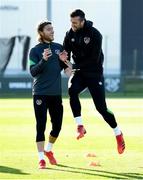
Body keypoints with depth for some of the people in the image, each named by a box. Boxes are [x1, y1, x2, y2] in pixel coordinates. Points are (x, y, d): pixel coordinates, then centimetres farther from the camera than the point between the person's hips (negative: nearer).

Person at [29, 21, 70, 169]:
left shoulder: (58, 48, 10)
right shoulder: (35, 50, -4)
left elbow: (65, 68, 20)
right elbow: (33, 72, -12)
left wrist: (63, 61, -2)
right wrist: (43, 60, -27)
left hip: (56, 93, 5)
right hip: (40, 94, -5)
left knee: (57, 126, 8)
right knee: (41, 126, -6)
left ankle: (48, 150, 32)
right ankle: (41, 158, -3)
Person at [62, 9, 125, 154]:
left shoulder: (94, 34, -16)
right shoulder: (70, 34, 0)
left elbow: (94, 59, -20)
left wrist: (74, 66, -22)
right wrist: (64, 60, -21)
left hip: (94, 73, -4)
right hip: (79, 72, 4)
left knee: (101, 107, -5)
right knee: (72, 90, -30)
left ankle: (118, 133, 16)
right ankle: (80, 126, -24)